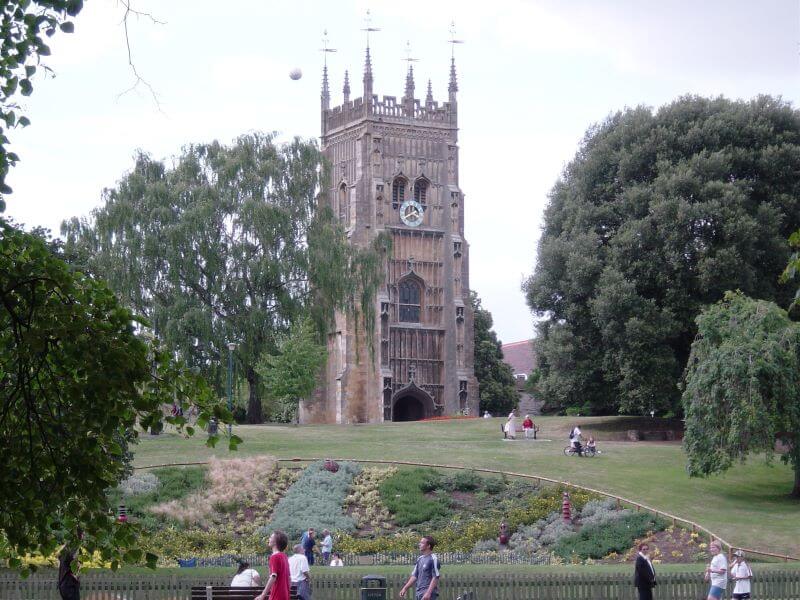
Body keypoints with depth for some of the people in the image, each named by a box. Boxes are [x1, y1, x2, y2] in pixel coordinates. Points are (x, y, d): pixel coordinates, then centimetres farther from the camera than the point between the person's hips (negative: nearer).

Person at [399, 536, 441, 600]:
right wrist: (405, 588, 14)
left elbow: (435, 578, -16)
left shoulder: (433, 559, -10)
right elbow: (414, 576, 20)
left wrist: (428, 593, -23)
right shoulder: (420, 559, 15)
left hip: (428, 594, -8)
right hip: (418, 593, 8)